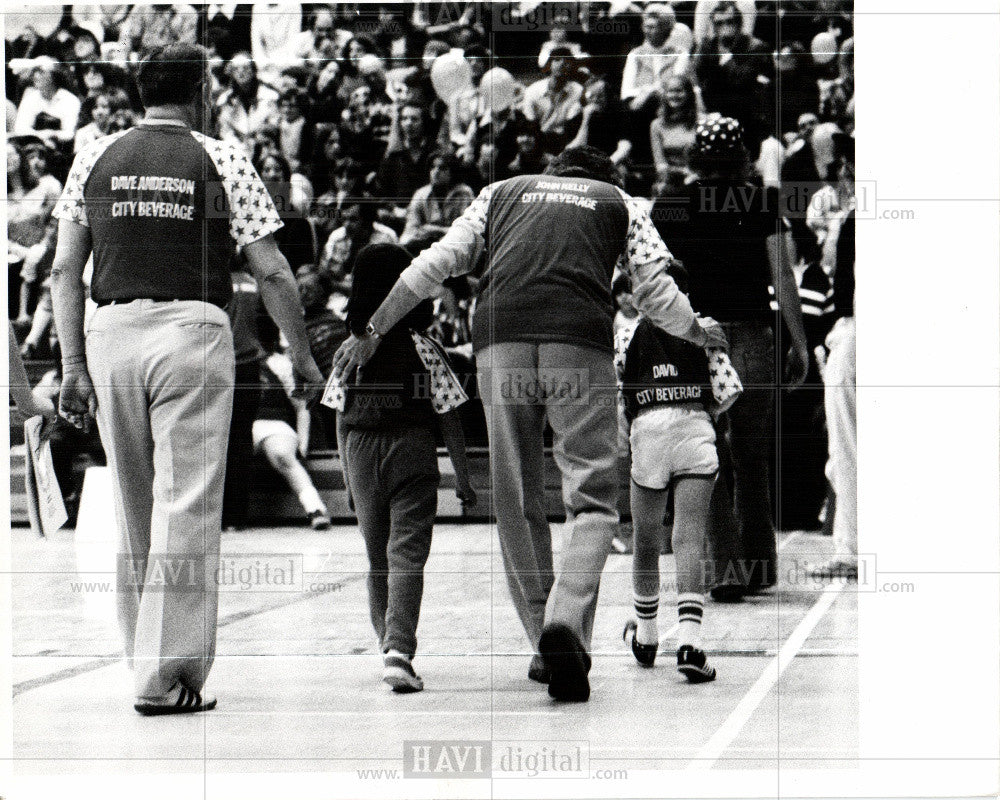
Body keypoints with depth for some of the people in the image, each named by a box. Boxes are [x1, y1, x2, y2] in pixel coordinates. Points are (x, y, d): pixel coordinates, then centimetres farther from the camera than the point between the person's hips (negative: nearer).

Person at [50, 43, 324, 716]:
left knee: (135, 512, 14)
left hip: (111, 333, 4)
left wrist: (72, 368, 6)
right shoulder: (223, 161, 1)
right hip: (193, 332, -4)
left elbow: (65, 273, 5)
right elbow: (272, 272, 0)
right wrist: (304, 357, 10)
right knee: (187, 509, -3)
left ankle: (148, 659, 21)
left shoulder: (94, 159, 9)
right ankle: (166, 677, -8)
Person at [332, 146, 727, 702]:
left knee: (517, 502, 11)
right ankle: (567, 622, -24)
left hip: (500, 341, 2)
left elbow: (434, 265, 20)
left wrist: (371, 332, 24)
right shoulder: (621, 201, 25)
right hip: (580, 341, -2)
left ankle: (543, 643, 14)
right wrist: (699, 332, 39)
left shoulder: (502, 192, 28)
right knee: (593, 498, -1)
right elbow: (655, 290, 20)